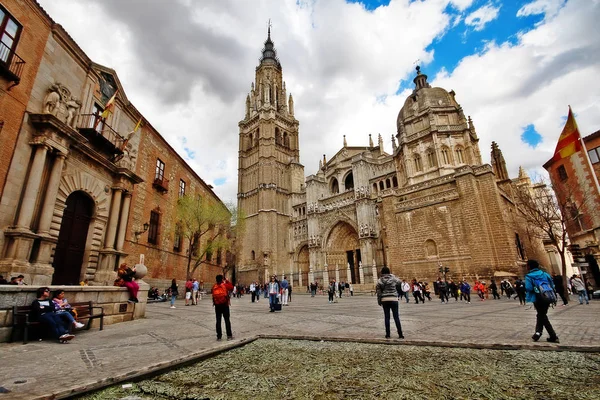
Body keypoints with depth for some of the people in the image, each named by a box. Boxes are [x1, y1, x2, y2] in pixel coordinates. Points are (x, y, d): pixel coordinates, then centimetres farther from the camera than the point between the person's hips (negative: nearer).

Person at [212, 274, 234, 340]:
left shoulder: (214, 286, -1)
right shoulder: (225, 285, -9)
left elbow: (212, 293, 7)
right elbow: (231, 287, 4)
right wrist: (226, 281, 7)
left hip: (217, 306, 2)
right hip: (225, 305, -2)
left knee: (218, 321, 10)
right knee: (227, 320, 5)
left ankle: (219, 336, 12)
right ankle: (229, 335, 7)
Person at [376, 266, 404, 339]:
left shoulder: (380, 280, -2)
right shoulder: (393, 278, -3)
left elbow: (378, 291, -2)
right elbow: (400, 282, 16)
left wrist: (379, 301, 7)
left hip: (384, 300, 1)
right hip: (393, 299, -1)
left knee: (386, 317, 8)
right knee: (396, 317, 6)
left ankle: (387, 334, 11)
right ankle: (400, 334, 7)